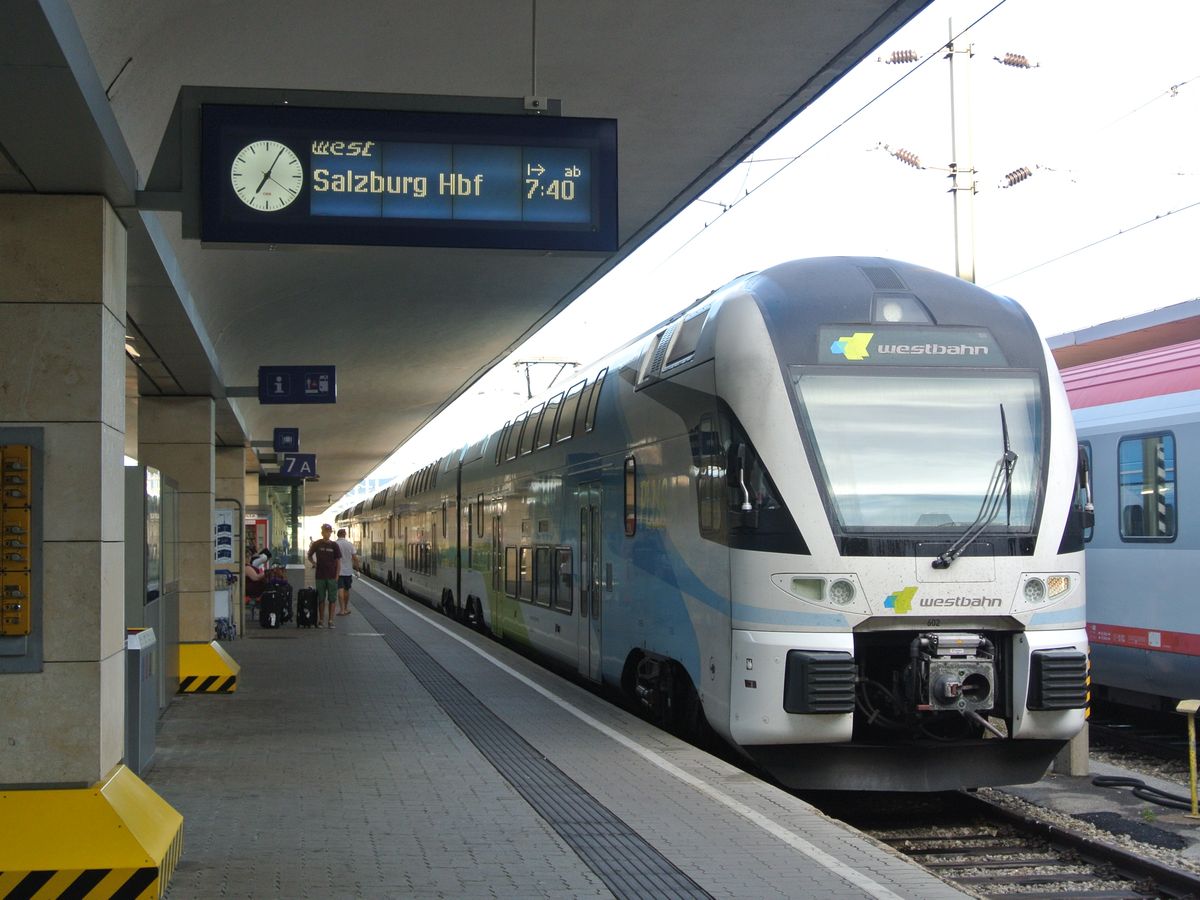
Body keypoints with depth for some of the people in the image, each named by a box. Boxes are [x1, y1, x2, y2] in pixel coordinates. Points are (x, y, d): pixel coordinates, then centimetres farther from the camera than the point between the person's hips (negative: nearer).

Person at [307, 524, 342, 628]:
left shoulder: (334, 545, 1)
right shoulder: (316, 544, 2)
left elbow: (338, 561, 3)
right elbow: (309, 556, 14)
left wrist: (337, 575, -4)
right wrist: (313, 563, -6)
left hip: (332, 576, 0)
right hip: (320, 575, 0)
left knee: (332, 599, 1)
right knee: (321, 599, 6)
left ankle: (331, 620, 6)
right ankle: (321, 620, 13)